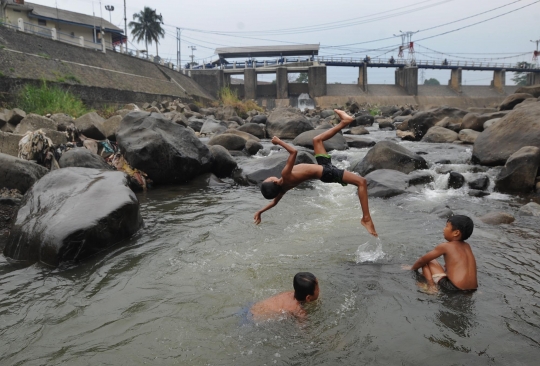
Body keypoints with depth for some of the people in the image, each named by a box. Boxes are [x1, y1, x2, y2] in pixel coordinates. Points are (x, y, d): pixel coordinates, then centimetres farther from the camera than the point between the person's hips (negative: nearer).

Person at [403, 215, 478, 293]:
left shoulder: (445, 246, -3)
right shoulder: (467, 246, 13)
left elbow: (423, 260, 5)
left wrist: (412, 268, 23)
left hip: (454, 288, -8)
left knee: (427, 261, 6)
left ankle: (431, 286, -11)